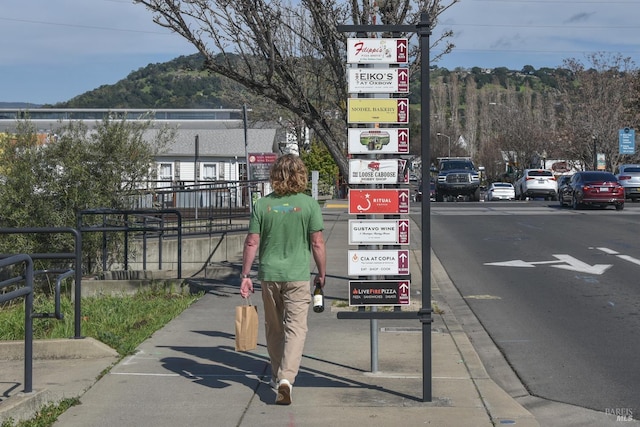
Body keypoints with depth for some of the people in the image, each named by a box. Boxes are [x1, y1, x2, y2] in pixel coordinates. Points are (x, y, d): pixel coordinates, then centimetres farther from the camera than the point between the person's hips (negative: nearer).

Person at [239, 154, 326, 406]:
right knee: (296, 327, -2)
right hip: (298, 275, -3)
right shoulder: (309, 205, -6)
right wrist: (321, 274, 8)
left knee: (273, 327, 18)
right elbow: (317, 243, -5)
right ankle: (286, 378, -18)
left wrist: (245, 275, 6)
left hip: (269, 274, 3)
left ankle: (277, 375, 31)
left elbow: (252, 243, -1)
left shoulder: (262, 205, 0)